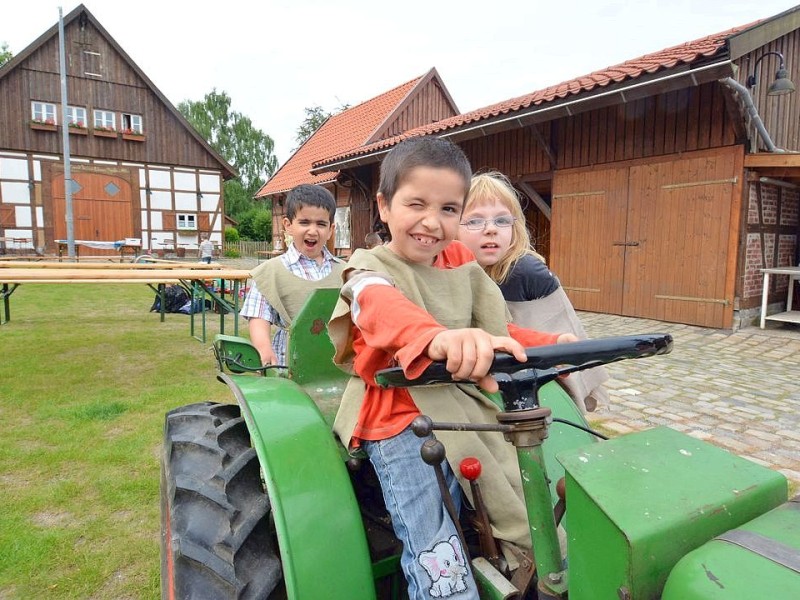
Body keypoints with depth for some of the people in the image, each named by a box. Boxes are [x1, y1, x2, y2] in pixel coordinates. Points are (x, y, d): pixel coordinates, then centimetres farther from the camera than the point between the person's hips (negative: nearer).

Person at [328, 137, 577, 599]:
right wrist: (438, 336, -54)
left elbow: (497, 332, 13)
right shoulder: (372, 269, -8)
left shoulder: (464, 266, 10)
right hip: (402, 421, -5)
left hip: (468, 412, 5)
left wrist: (552, 345, -4)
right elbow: (384, 307, -33)